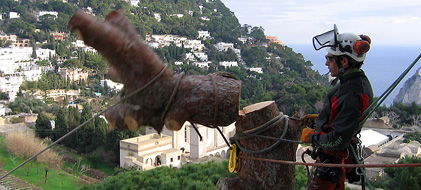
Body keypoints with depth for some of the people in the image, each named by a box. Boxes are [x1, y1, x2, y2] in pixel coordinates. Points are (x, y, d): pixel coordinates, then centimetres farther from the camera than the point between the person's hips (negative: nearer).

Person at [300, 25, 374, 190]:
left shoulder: (351, 94, -32)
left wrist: (311, 136, -17)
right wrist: (318, 118, 11)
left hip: (332, 161, -10)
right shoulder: (358, 81, 0)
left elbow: (338, 140, -32)